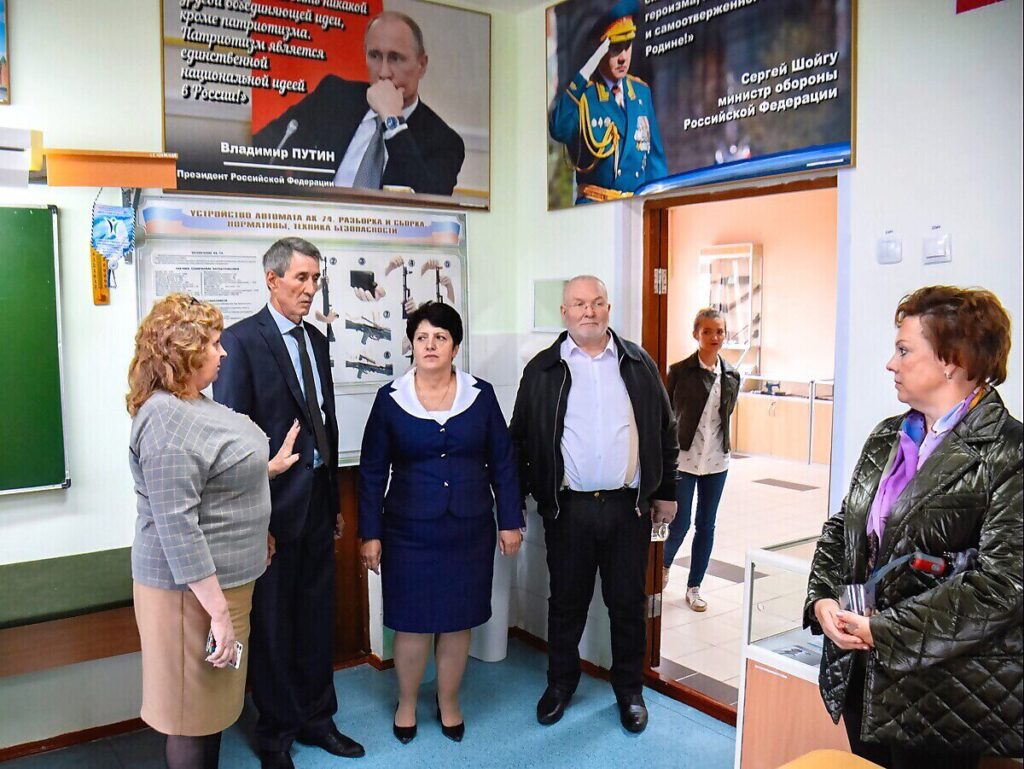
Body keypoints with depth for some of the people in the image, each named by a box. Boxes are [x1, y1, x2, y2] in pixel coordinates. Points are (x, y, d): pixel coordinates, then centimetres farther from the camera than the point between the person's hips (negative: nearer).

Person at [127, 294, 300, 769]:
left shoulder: (194, 404, 9)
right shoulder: (167, 421, -23)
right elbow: (177, 529, -27)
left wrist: (267, 468, 24)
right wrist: (218, 610, -25)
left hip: (224, 577, 10)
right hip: (195, 586, -10)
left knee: (213, 698, 22)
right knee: (194, 709, 7)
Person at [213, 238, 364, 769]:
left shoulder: (316, 340, 10)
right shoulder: (242, 340, -11)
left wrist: (334, 501, 15)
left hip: (317, 500, 6)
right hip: (273, 505, -6)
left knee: (316, 616, 17)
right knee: (272, 622, 10)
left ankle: (316, 718, 36)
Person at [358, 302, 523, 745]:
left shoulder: (481, 395, 0)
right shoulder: (390, 398, -3)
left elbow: (502, 462, 4)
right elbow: (372, 471, 0)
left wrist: (510, 521, 3)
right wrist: (370, 533, -1)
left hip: (469, 530, 1)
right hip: (410, 531, -1)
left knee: (458, 622, 12)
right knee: (411, 623, 8)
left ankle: (449, 703, 34)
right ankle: (407, 704, 33)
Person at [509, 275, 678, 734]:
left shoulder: (638, 364, 5)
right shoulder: (543, 370, 1)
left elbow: (665, 432, 10)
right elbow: (521, 439, 2)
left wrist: (665, 492, 9)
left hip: (628, 506, 1)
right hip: (569, 508, -1)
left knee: (628, 602, 12)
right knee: (567, 601, 14)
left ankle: (629, 689, 32)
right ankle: (561, 682, 34)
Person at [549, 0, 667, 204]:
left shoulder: (642, 92, 14)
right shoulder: (581, 92, -1)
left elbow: (655, 156, 18)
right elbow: (559, 131, -22)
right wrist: (584, 75, -23)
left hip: (637, 203, 4)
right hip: (593, 206, -4)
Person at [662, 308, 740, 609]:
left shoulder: (731, 376, 4)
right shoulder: (679, 371, -8)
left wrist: (719, 444, 14)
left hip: (716, 461, 4)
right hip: (683, 459, -3)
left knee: (706, 526, 9)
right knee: (679, 524, 0)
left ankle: (694, 587, 24)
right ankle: (665, 564, 31)